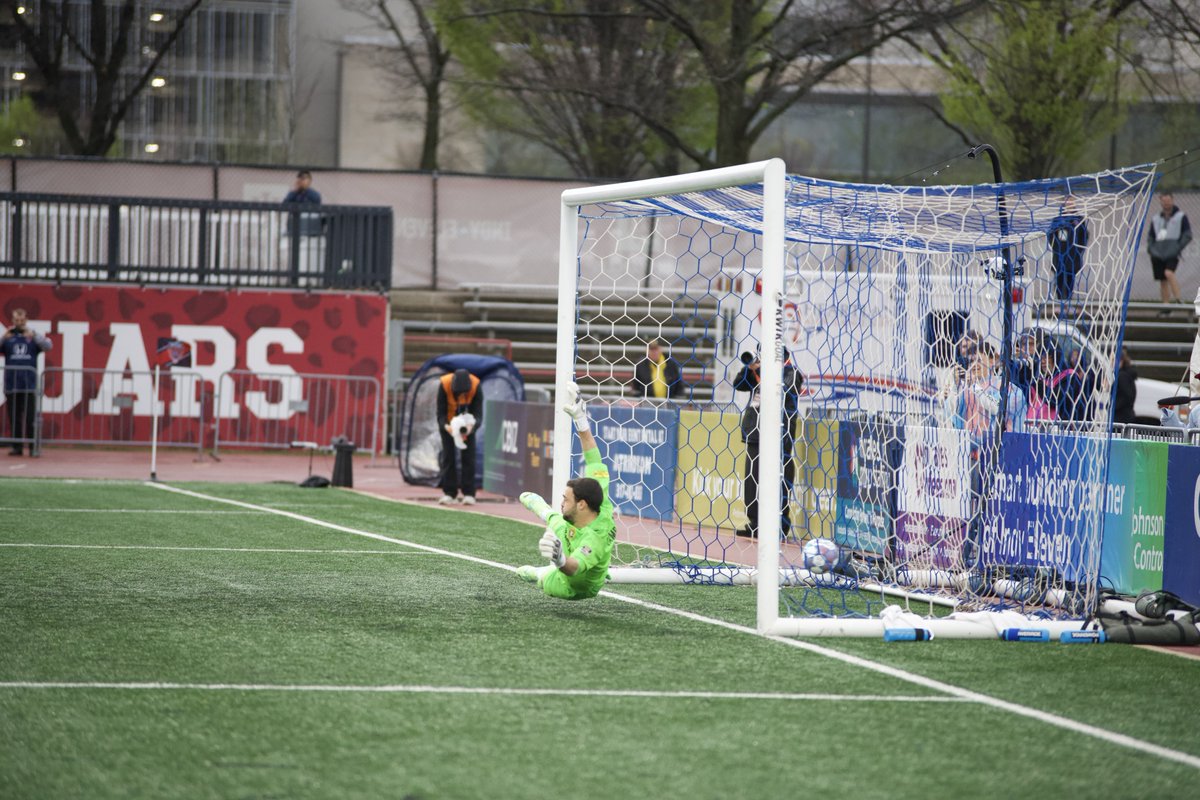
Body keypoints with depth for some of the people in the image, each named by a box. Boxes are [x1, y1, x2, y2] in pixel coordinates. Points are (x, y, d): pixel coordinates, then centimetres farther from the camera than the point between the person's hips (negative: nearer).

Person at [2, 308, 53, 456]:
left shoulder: (33, 337, 8)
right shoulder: (8, 338, 9)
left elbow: (48, 346, -6)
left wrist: (33, 335, -21)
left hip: (29, 385, -1)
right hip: (11, 386, 1)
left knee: (31, 418, -3)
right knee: (14, 419, 3)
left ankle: (33, 447, 0)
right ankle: (16, 446, 8)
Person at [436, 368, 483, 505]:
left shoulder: (475, 386, -30)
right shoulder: (444, 385, -32)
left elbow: (478, 412, -25)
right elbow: (441, 413, -25)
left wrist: (471, 426, -45)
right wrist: (445, 426, -45)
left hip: (466, 423, 0)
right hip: (448, 422, 0)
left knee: (468, 456, -7)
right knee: (448, 456, -4)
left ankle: (469, 494, -5)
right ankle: (449, 493, 1)